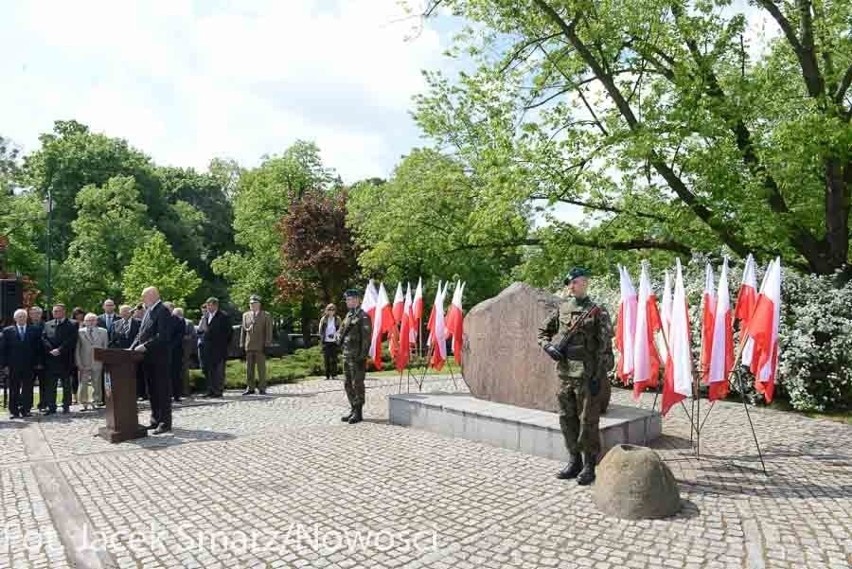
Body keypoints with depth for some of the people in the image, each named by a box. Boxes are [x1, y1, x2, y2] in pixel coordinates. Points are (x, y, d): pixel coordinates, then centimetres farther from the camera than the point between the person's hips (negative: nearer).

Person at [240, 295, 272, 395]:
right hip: (249, 346, 3)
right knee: (249, 368, 6)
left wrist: (267, 344, -8)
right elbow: (243, 330, 12)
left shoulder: (265, 315, 3)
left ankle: (262, 388, 6)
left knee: (261, 367, 0)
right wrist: (242, 344, 6)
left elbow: (269, 331, -1)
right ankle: (250, 388, 13)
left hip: (260, 346, -3)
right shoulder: (245, 315, 14)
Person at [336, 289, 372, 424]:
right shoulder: (348, 315, 14)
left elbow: (366, 337, -16)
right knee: (348, 384, 14)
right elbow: (341, 330, 24)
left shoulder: (363, 316, -12)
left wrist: (362, 356, -19)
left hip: (357, 357, -9)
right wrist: (339, 339, 4)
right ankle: (353, 409, 25)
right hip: (346, 355, 9)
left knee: (357, 384, -2)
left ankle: (358, 413, 6)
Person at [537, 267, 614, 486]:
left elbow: (605, 348, -10)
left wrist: (598, 377, -14)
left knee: (588, 422, 2)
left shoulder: (597, 312, -6)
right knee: (567, 419, 12)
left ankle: (589, 466, 15)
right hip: (565, 373, 6)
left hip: (587, 375, -6)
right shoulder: (562, 308, 9)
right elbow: (543, 331, 20)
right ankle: (574, 462, 25)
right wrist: (548, 346, 0)